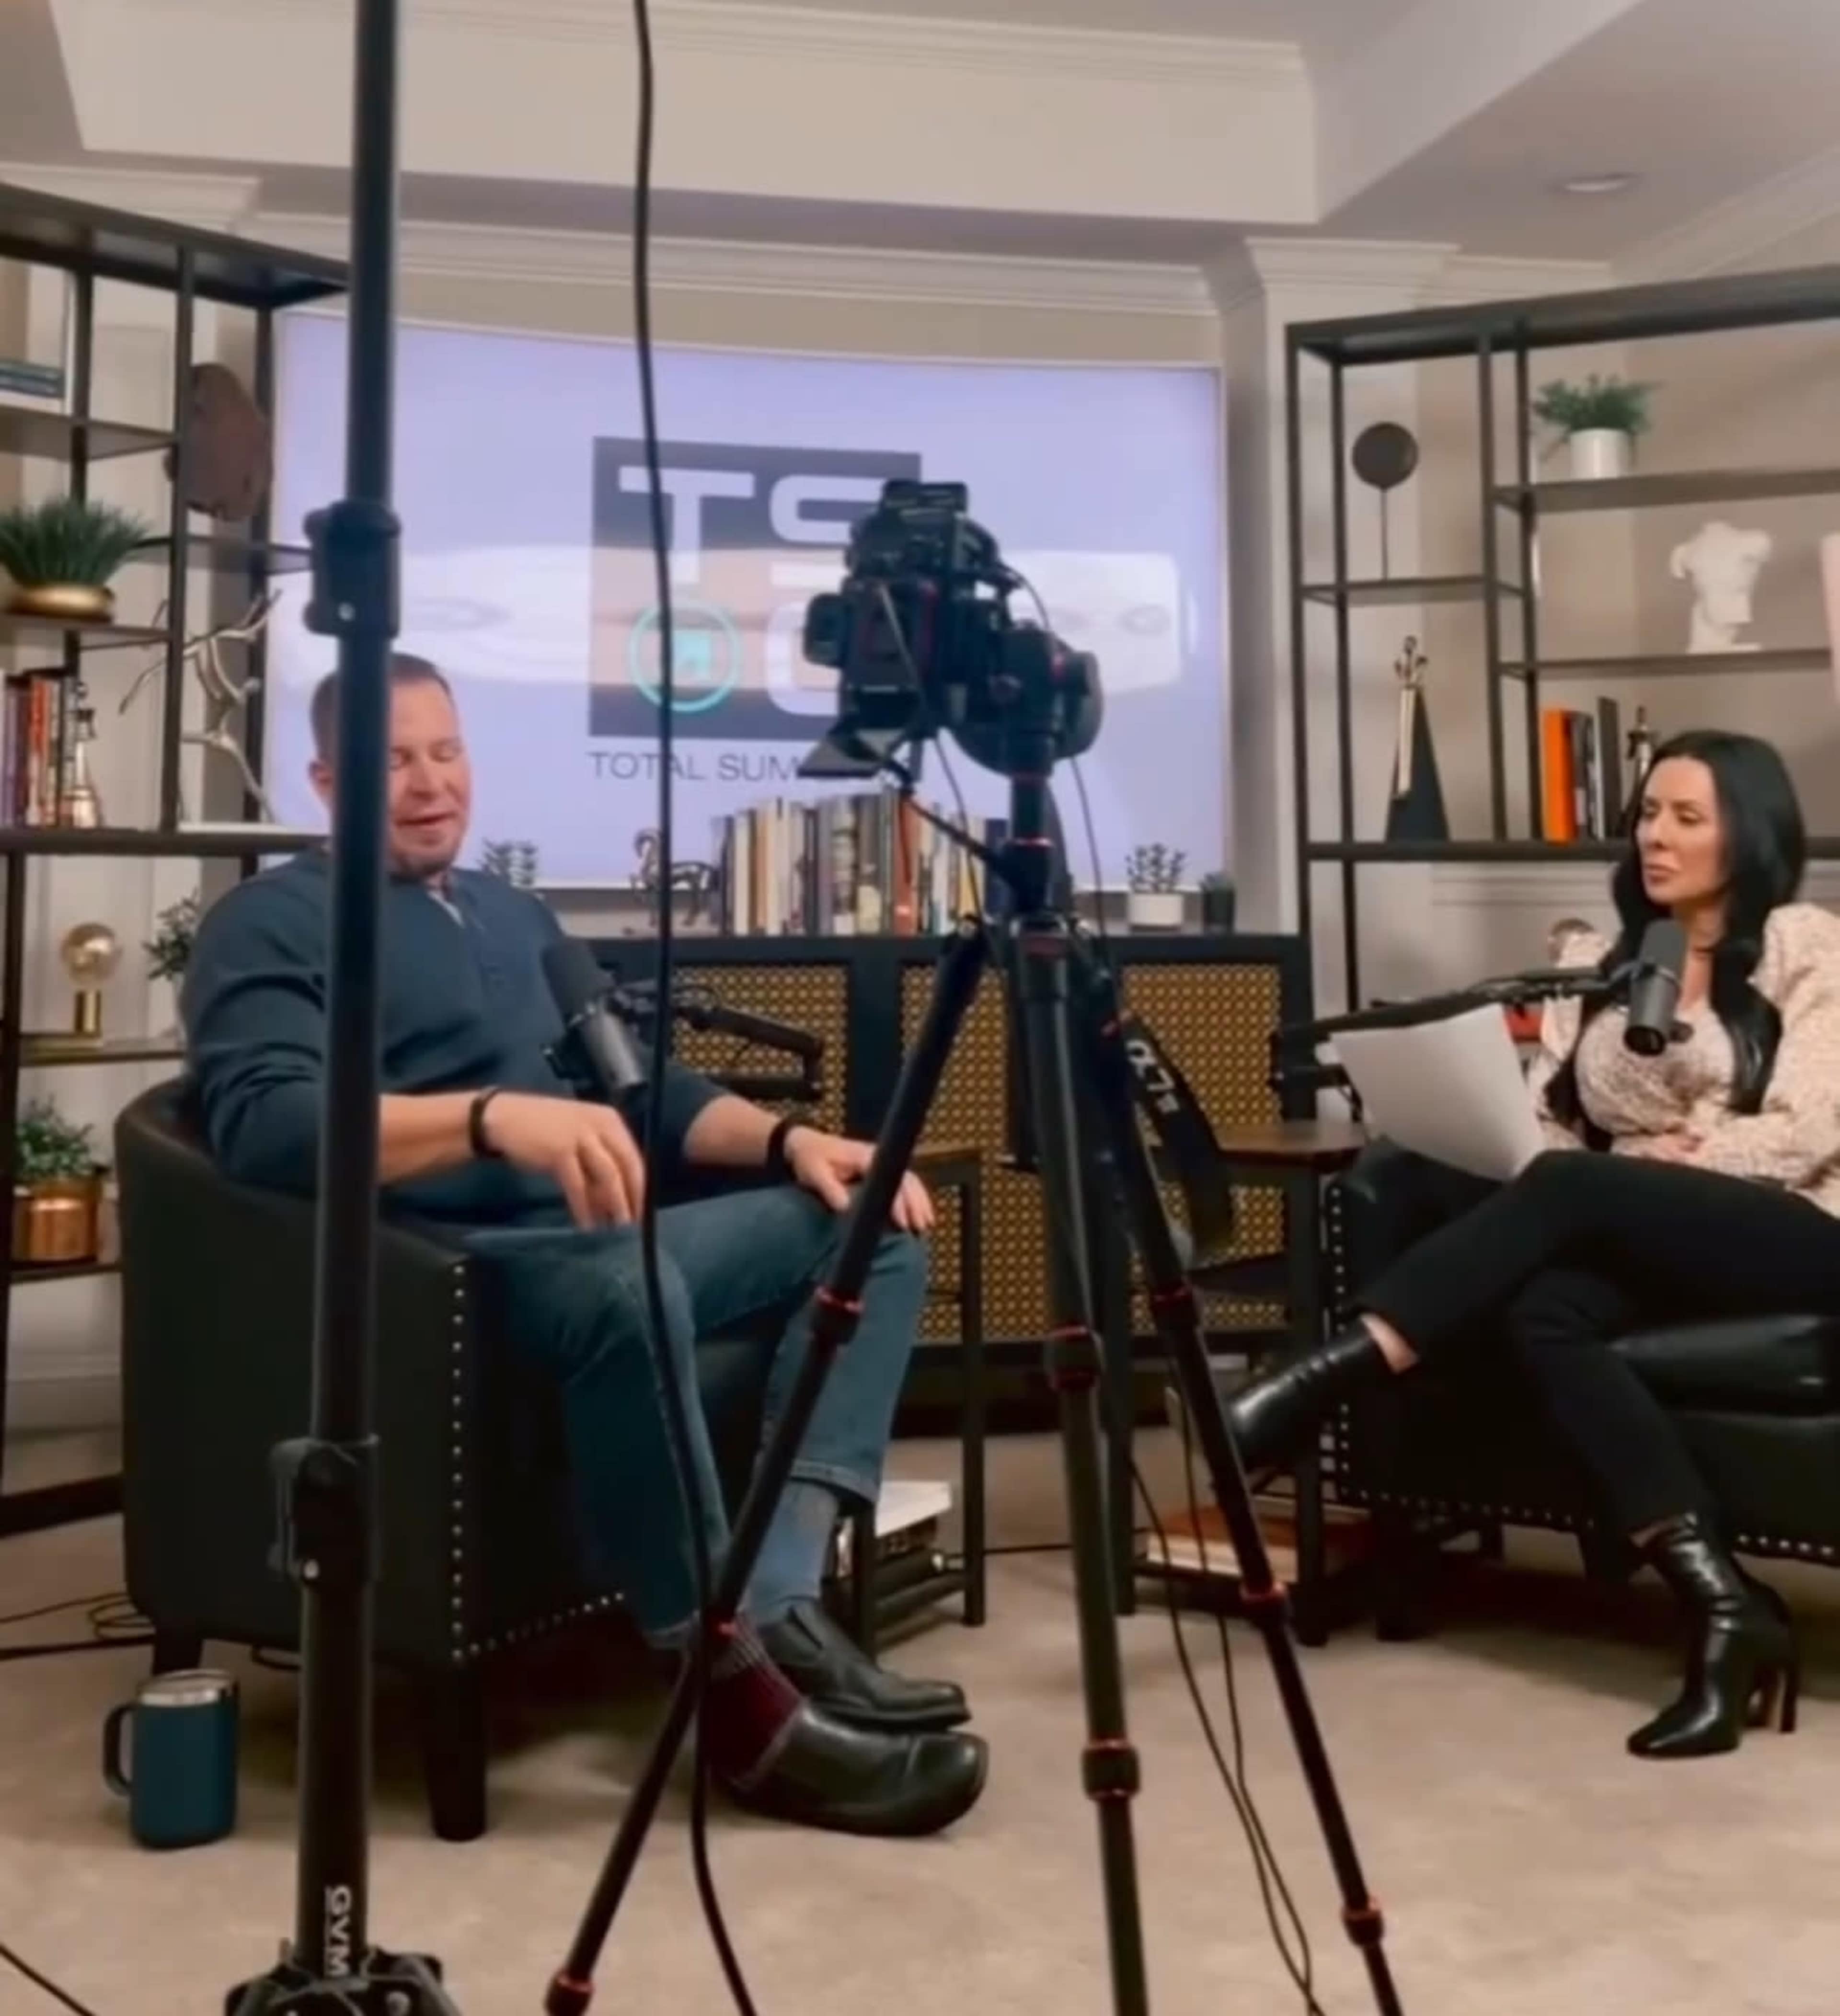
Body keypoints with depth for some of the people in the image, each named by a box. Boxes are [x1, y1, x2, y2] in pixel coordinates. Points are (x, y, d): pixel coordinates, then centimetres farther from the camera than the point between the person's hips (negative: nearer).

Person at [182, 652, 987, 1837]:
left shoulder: (518, 916, 25)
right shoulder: (273, 922, 1)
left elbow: (642, 1085, 22)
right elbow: (262, 1122, -18)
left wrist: (793, 1140, 3)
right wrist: (492, 1116, -34)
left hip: (593, 1243, 8)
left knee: (872, 1228, -5)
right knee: (626, 1284, -39)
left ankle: (784, 1606, -20)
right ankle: (744, 1698, -27)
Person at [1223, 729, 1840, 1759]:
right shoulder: (1598, 961, 20)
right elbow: (1547, 1118, 10)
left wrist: (1675, 1157, -15)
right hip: (1636, 1242, 4)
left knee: (1568, 1187, -32)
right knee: (1542, 1309, -32)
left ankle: (1318, 1380, -36)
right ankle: (1727, 1608, -35)